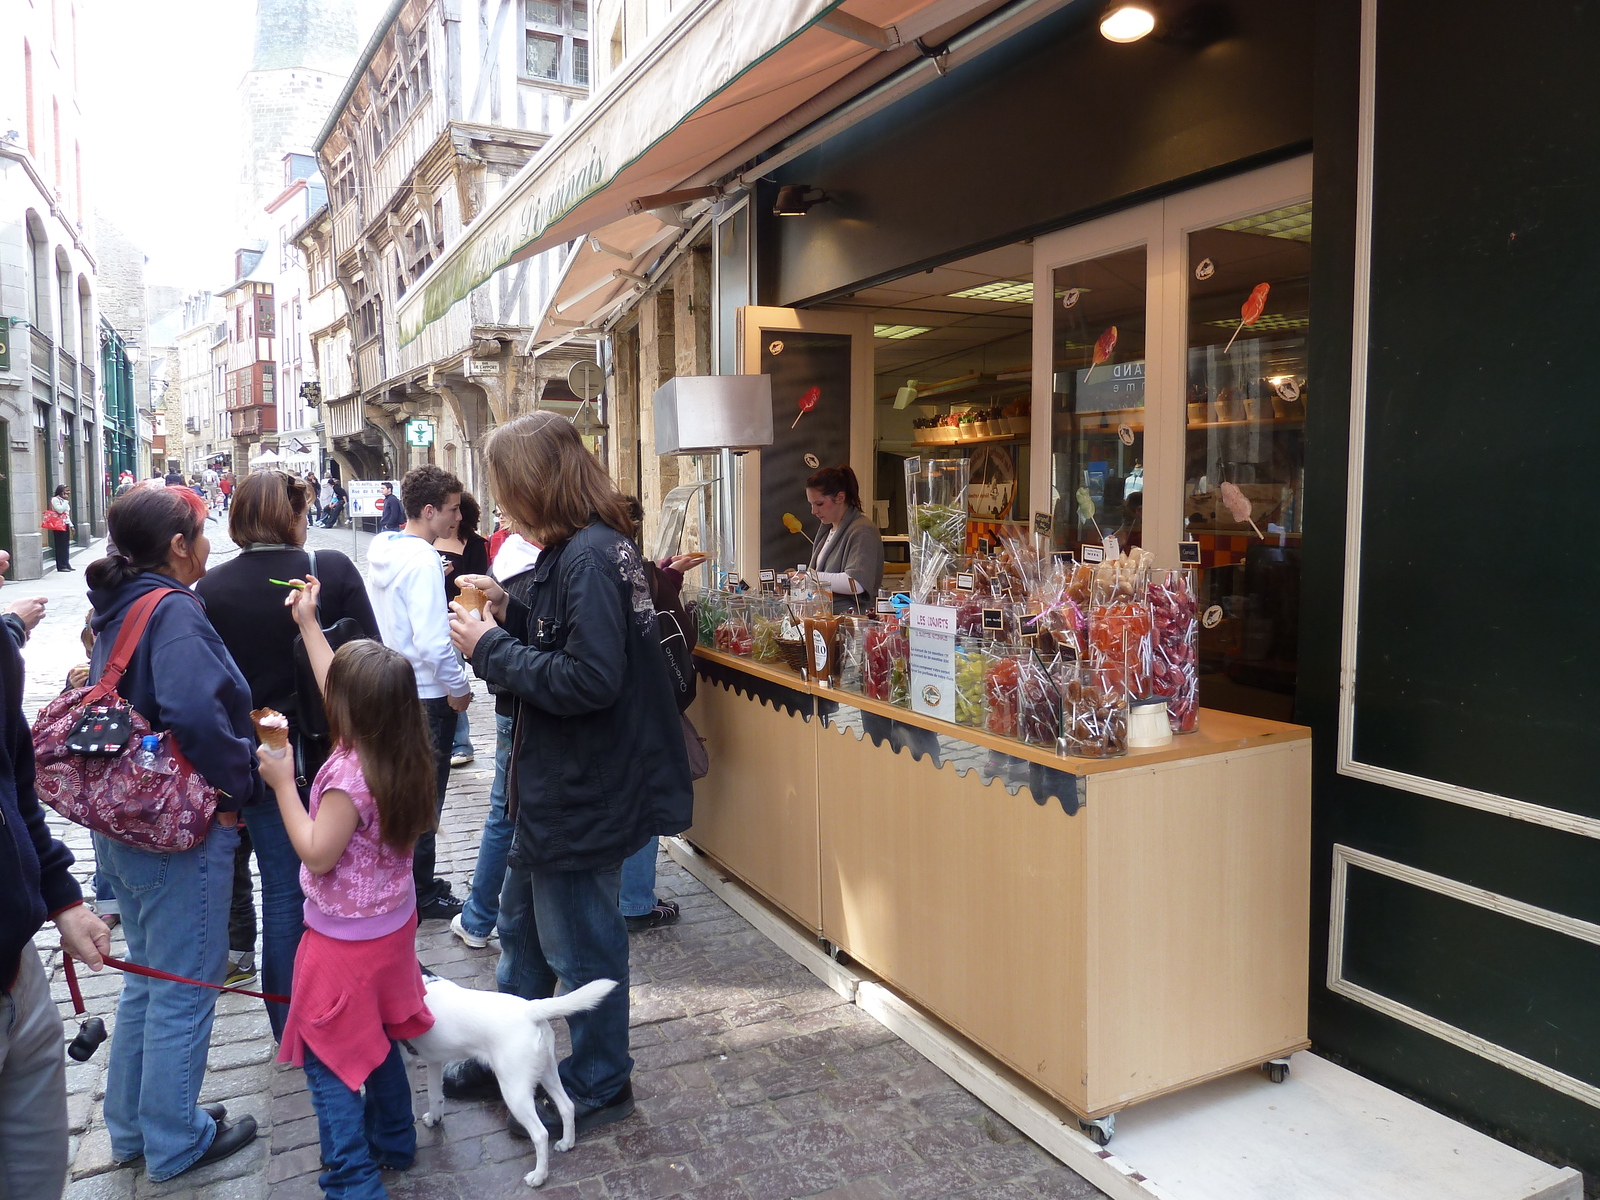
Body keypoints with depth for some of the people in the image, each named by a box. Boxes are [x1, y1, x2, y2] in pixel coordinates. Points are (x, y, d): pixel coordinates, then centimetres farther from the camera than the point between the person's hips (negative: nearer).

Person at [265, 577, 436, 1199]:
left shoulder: (350, 775, -29)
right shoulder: (401, 753, -5)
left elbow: (317, 853, -24)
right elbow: (346, 691, 8)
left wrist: (283, 784, -19)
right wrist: (308, 624, 14)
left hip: (345, 941, -8)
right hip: (392, 924, 8)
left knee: (328, 1061, 5)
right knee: (377, 1039, 24)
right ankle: (394, 1141, 39)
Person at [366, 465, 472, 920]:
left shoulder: (382, 550, 5)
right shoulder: (422, 560, -23)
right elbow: (431, 641, -26)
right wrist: (459, 688, -15)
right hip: (426, 694, -9)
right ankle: (421, 895, 17)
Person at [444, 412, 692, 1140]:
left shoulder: (590, 557, -23)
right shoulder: (577, 548, 7)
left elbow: (588, 679, -30)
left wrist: (491, 649, -20)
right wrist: (508, 612, 0)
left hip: (584, 794, -10)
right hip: (559, 782, 10)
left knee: (579, 944, 9)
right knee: (523, 925, 25)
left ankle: (599, 1085, 30)